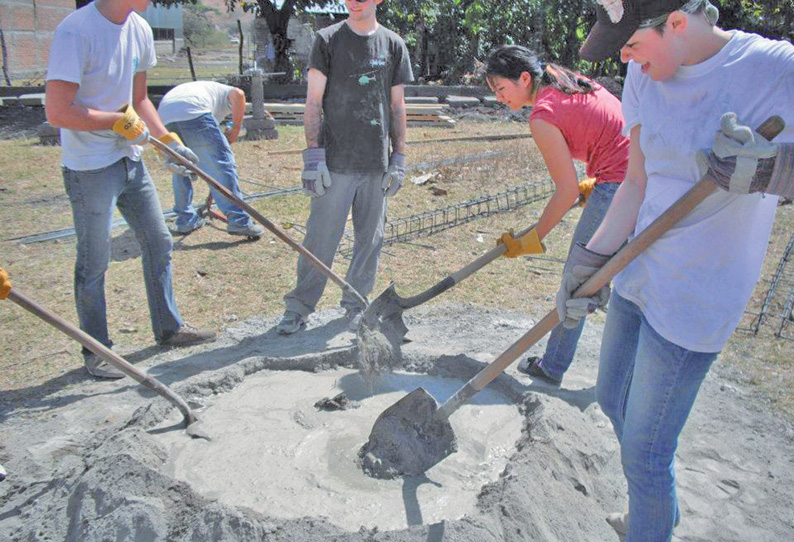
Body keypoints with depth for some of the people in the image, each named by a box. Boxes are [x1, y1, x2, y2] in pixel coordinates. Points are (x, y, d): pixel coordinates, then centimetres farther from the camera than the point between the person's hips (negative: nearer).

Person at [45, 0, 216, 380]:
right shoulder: (76, 31, -20)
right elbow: (57, 112, -24)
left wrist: (169, 141, 5)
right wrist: (120, 119, -16)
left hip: (130, 161, 8)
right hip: (89, 169, -7)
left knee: (158, 244, 13)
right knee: (94, 264, 4)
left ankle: (168, 328, 30)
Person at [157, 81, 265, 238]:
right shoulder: (224, 91, 32)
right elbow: (238, 94, 4)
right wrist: (236, 129, 10)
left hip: (164, 115, 6)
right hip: (193, 113, -6)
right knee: (222, 162, -2)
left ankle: (186, 220, 28)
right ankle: (239, 221, -6)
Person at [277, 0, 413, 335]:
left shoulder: (394, 45, 10)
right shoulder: (328, 40, 3)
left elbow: (397, 106, 12)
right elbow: (314, 101, 0)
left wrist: (398, 158, 7)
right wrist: (313, 154, -8)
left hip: (377, 163, 3)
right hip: (336, 162, -3)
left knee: (370, 239, 8)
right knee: (321, 238, -1)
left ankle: (356, 305, 24)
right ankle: (299, 306, 13)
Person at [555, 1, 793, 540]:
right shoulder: (647, 74, 1)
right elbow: (638, 181, 4)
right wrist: (591, 258, -3)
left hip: (695, 298, -7)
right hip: (639, 274, 8)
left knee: (645, 450, 3)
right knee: (614, 400, 24)